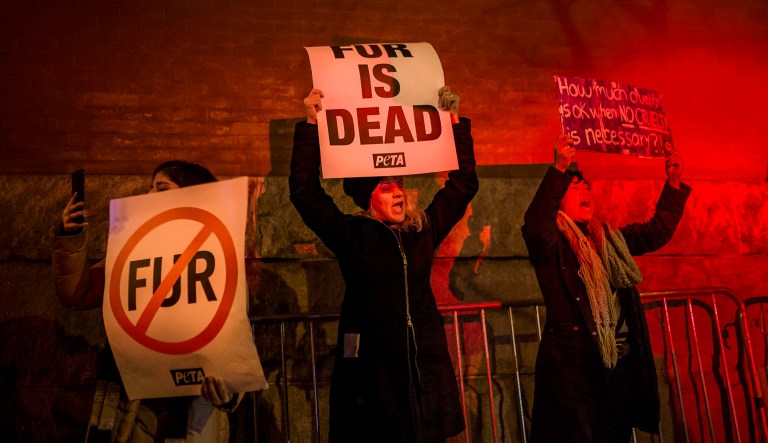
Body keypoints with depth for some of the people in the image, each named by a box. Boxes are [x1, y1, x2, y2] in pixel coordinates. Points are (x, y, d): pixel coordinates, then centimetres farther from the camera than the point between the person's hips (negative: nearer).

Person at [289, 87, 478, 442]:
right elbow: (305, 192, -7)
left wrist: (456, 124, 16)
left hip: (426, 367, 4)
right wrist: (311, 125, -10)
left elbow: (463, 184, 17)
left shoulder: (424, 229, 9)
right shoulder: (352, 234, 0)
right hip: (372, 368, -3)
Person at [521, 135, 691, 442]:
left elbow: (658, 231, 19)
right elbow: (534, 225, -27)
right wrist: (559, 169, -34)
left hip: (621, 363, 7)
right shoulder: (551, 244, -5)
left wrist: (674, 182, 8)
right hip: (572, 365, -6)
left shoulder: (609, 238, 16)